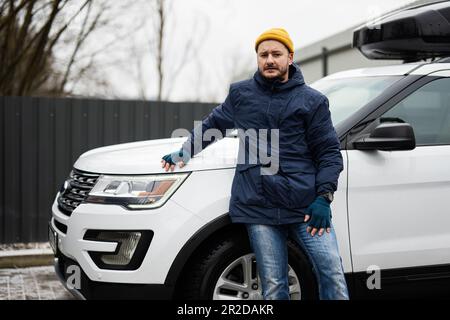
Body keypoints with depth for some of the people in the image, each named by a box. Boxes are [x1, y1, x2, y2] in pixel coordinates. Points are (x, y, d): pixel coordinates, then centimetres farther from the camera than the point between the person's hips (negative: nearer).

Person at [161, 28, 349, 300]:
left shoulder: (312, 100, 7)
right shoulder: (241, 94, 14)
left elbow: (329, 153, 4)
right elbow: (212, 124, 31)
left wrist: (324, 198, -6)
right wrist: (184, 153, 32)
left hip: (306, 207, -1)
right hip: (258, 208, 1)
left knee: (333, 274, -9)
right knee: (274, 287, 2)